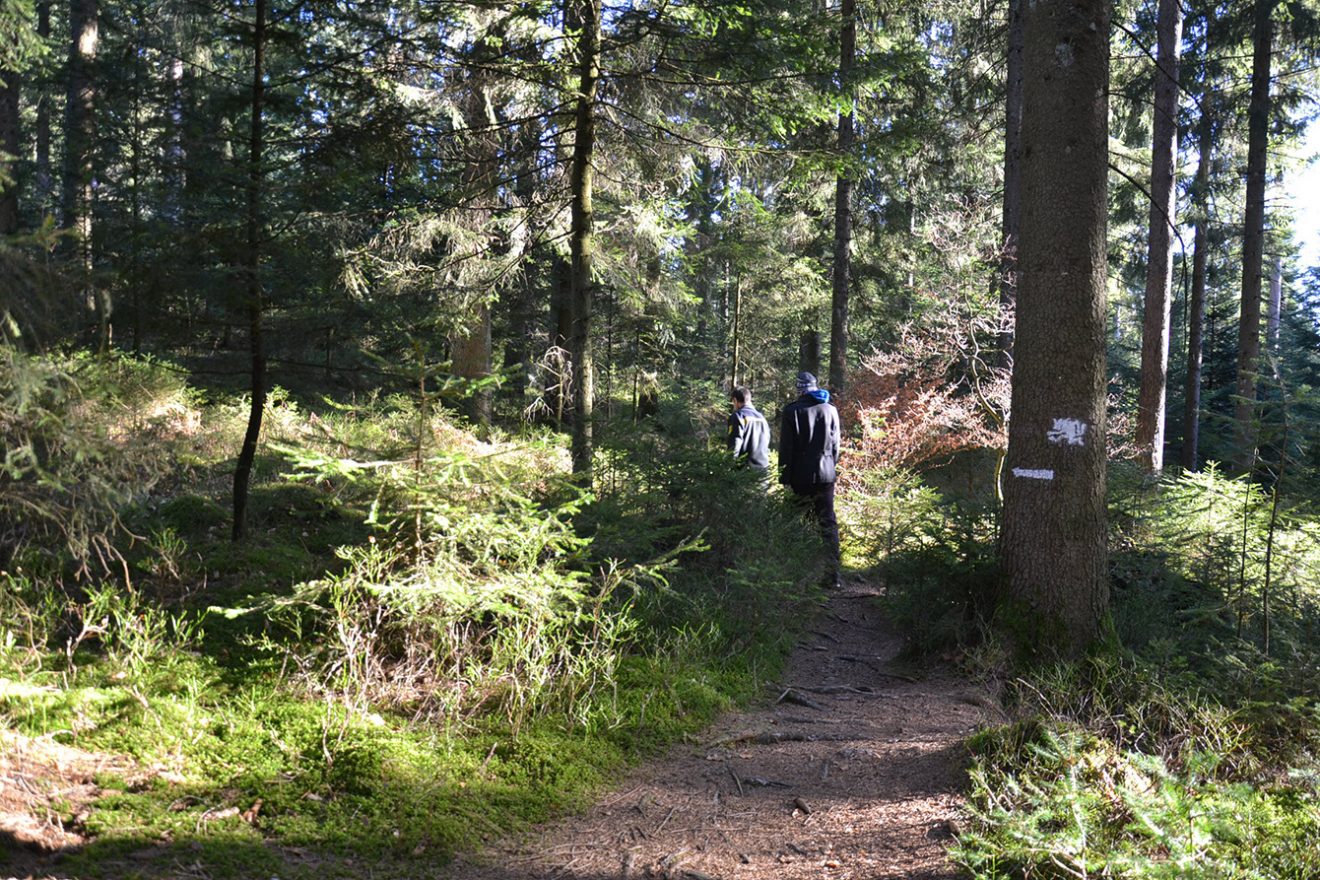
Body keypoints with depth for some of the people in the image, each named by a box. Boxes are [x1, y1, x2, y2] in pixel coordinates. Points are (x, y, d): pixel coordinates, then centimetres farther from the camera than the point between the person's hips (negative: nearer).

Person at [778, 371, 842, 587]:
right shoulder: (830, 410, 6)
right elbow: (836, 445, 11)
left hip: (801, 477, -3)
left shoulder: (792, 411, -6)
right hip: (826, 475, 3)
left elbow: (786, 448, -6)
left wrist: (784, 478, -2)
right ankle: (833, 573, 0)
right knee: (828, 523, 4)